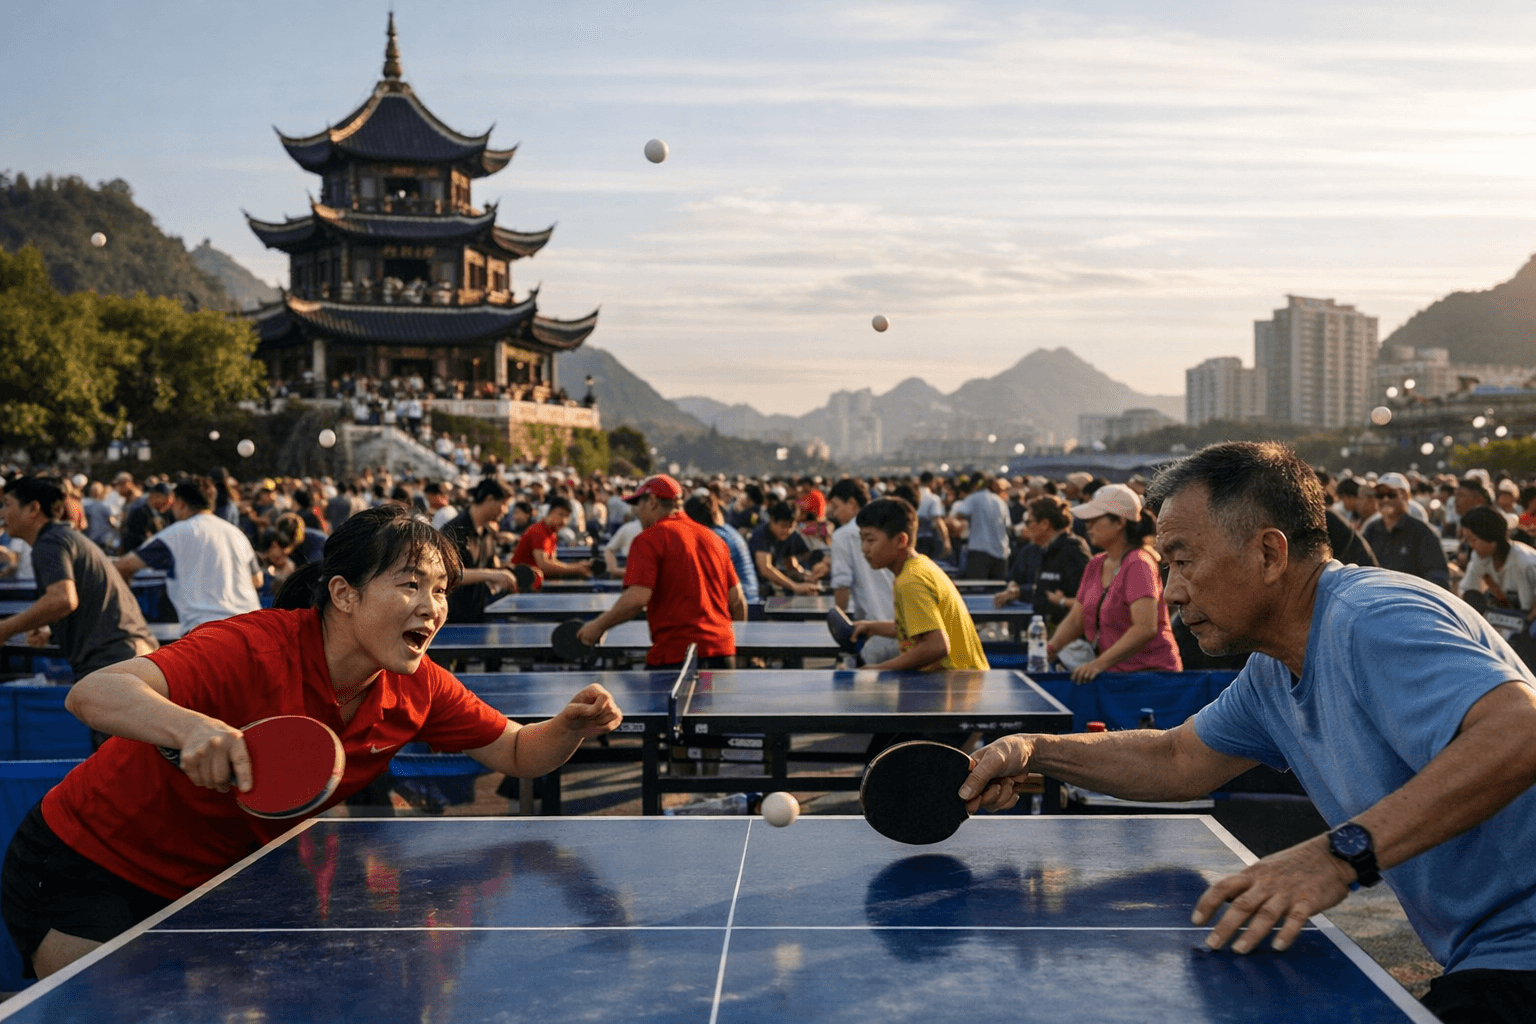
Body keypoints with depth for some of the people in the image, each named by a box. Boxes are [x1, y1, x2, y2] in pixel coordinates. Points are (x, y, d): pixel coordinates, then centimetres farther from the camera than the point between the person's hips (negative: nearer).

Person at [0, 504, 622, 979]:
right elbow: (90, 694, -42)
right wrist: (188, 726, -62)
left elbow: (518, 753, -2)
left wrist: (573, 725, -24)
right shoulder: (255, 651, -32)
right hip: (89, 868, -6)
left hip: (212, 884, 6)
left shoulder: (417, 688, -11)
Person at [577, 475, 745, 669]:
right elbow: (737, 599, 14)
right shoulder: (711, 537, 15)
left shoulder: (649, 539, -5)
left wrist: (598, 626, -4)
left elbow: (637, 598, -16)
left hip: (676, 656, -6)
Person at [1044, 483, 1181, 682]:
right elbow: (1075, 620, 17)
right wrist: (1050, 648, 0)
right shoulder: (1095, 565, 13)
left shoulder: (1139, 565, -12)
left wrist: (1101, 663, -31)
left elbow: (1145, 629, -24)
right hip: (1116, 673, 7)